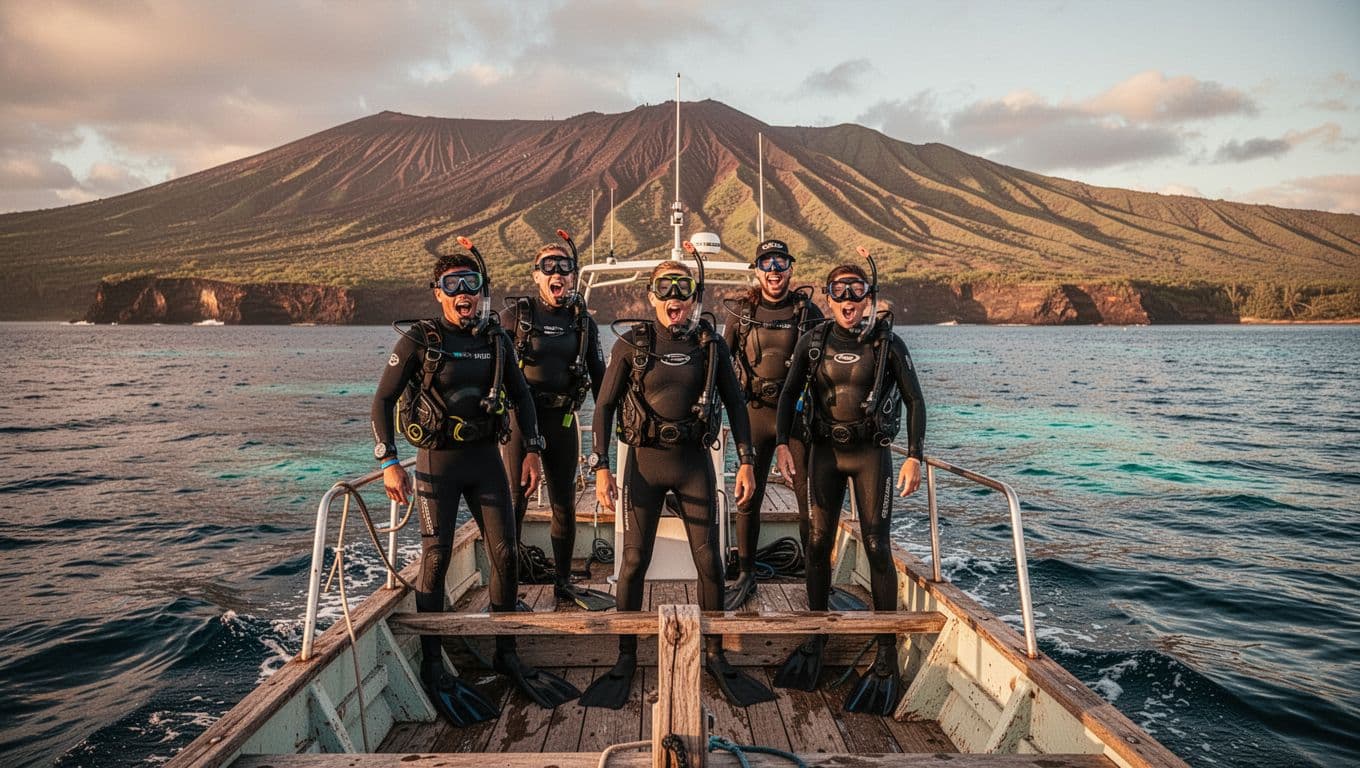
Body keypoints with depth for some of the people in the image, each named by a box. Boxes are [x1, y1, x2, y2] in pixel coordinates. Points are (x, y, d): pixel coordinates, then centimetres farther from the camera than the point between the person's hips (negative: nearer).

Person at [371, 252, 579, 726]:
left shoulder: (496, 340, 5)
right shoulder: (419, 341, -7)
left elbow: (521, 396, 12)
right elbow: (383, 401, -5)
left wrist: (532, 451, 5)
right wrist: (389, 463, -12)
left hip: (485, 457, 4)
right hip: (437, 460, -4)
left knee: (506, 553, 3)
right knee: (435, 560, -3)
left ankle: (505, 654, 20)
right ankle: (432, 666, 12)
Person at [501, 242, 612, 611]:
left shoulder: (583, 321, 7)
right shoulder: (517, 314, -2)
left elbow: (598, 375, 11)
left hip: (562, 419, 3)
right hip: (521, 417, -3)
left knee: (565, 504, 8)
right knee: (515, 500, -2)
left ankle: (563, 581, 22)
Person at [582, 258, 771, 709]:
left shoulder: (711, 345, 1)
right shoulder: (631, 344, -3)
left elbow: (735, 404, 7)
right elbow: (604, 406, 0)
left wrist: (746, 462, 1)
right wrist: (601, 468, -7)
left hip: (694, 461, 1)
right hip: (645, 461, -1)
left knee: (709, 561, 3)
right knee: (634, 561, 3)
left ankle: (714, 656, 21)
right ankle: (626, 658, 19)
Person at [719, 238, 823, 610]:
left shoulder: (807, 310, 2)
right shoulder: (741, 311, 4)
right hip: (756, 411, 1)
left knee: (809, 497, 3)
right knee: (748, 497, 3)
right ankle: (746, 576, 17)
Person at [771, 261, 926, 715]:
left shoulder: (886, 343, -7)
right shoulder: (812, 343, 0)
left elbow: (914, 401, -3)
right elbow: (790, 394, 9)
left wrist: (914, 457, -10)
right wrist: (782, 443, -2)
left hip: (871, 453, -3)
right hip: (824, 452, 3)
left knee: (877, 548, -3)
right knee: (817, 543, 5)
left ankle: (887, 653, 7)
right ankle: (816, 637, 22)